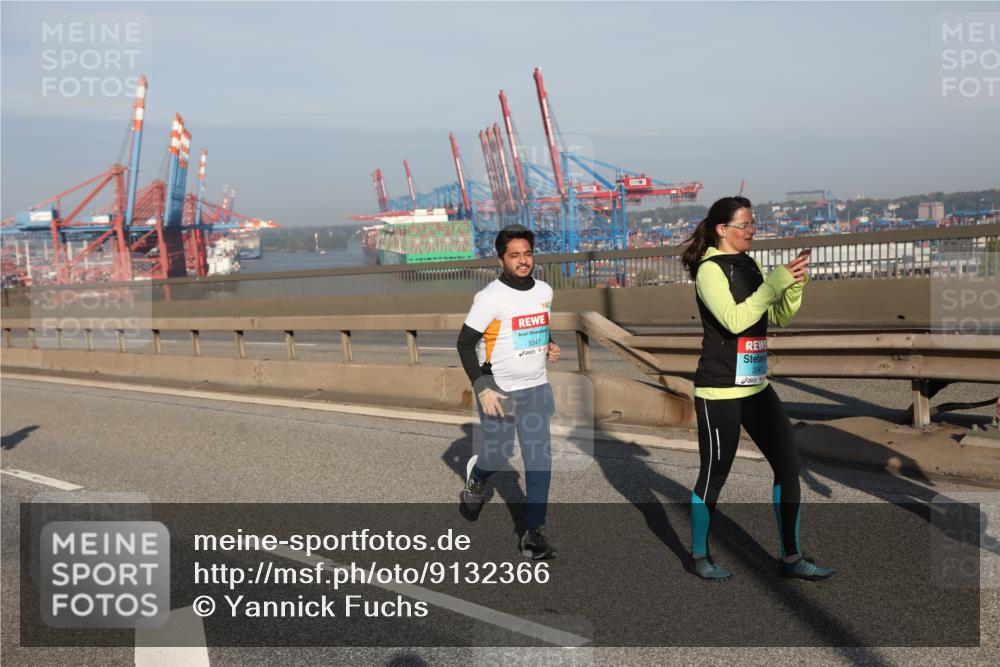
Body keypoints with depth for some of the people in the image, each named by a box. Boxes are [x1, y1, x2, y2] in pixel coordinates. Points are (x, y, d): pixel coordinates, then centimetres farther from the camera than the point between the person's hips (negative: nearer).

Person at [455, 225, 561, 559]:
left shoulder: (544, 291, 4)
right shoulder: (490, 297, -14)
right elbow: (465, 343, -11)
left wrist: (550, 346, 1)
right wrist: (481, 388, -17)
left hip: (537, 388, 4)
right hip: (498, 390, -4)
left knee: (540, 460, -2)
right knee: (498, 456, 7)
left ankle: (531, 531, 8)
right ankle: (475, 477, 44)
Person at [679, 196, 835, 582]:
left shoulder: (748, 265, 11)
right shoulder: (709, 269, -12)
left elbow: (780, 318, 12)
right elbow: (734, 320, -24)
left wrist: (795, 283, -4)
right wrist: (776, 281, -22)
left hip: (756, 385, 8)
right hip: (720, 390, -8)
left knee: (788, 464, 5)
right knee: (715, 473, 4)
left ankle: (791, 558, 16)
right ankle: (698, 556, 23)